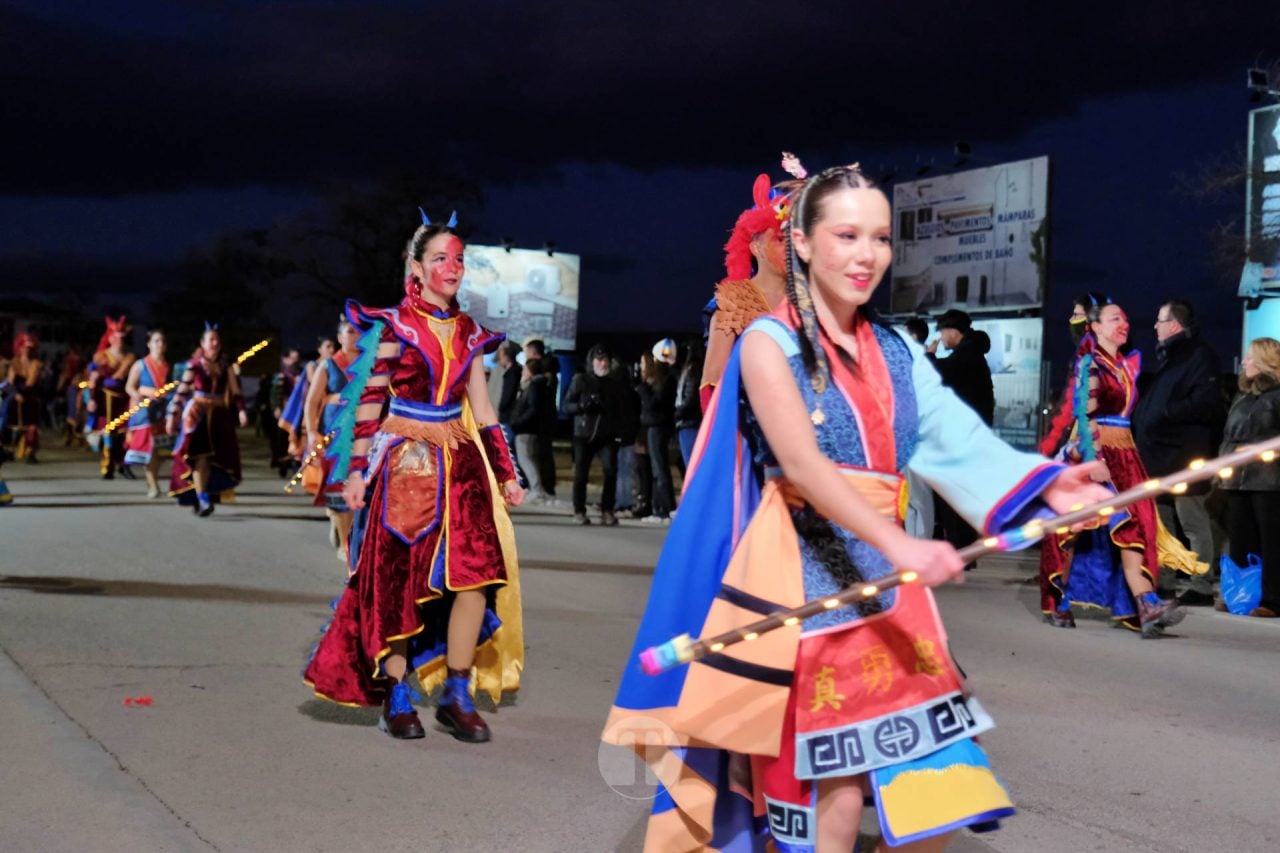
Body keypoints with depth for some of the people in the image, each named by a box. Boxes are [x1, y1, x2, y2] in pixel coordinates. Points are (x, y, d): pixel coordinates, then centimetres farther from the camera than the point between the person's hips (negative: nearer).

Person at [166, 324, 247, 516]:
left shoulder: (226, 366, 6)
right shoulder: (195, 365, -3)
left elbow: (235, 391, 4)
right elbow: (181, 391, -3)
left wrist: (241, 410, -10)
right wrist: (172, 416, -5)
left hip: (219, 415, 4)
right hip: (197, 414, -4)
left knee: (214, 459, 5)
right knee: (199, 456, -13)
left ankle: (195, 496, 19)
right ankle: (202, 500, -16)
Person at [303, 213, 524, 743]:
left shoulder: (467, 333, 13)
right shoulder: (393, 326, -1)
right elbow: (370, 402, -3)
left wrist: (506, 472, 13)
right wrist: (357, 470, -8)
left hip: (460, 462, 4)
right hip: (405, 463, -4)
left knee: (477, 573, -7)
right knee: (399, 579, 0)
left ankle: (456, 696, 3)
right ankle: (395, 698, 11)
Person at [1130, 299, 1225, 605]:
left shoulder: (1199, 356, -11)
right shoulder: (1166, 357, 19)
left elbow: (1205, 403, -21)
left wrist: (1164, 414, -19)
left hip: (1183, 456, -10)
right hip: (1157, 455, 10)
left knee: (1193, 522, -6)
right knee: (1159, 522, 15)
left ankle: (1201, 586, -4)